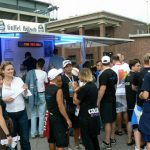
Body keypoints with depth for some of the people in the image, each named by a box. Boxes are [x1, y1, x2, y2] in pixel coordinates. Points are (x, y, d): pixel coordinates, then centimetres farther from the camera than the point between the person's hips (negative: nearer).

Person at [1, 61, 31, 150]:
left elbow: (25, 95, -1)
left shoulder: (18, 79, -1)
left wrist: (25, 89, -20)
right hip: (9, 114, -1)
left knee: (25, 137, 11)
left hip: (22, 112, 1)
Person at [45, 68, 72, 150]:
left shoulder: (47, 89, 4)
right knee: (60, 142, -1)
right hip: (58, 118, -8)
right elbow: (61, 107, -22)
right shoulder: (58, 90, -20)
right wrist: (67, 119, -18)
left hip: (50, 116, 8)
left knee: (52, 140, 18)